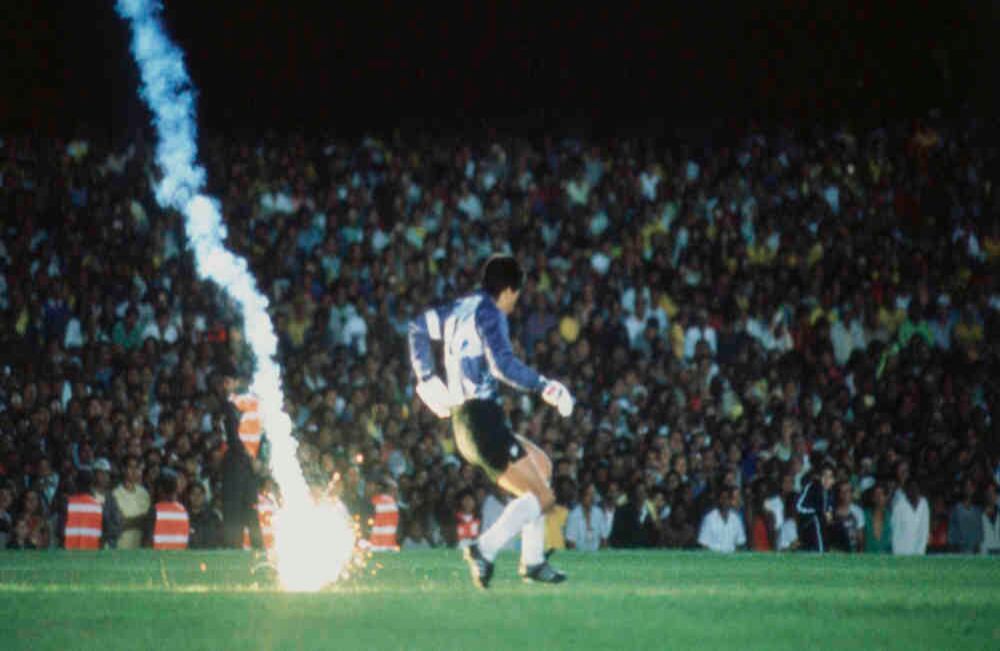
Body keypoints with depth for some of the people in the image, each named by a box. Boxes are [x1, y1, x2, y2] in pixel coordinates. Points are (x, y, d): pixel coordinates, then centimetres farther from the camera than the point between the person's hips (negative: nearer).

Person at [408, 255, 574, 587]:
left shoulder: (460, 310, 17)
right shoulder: (489, 312, -9)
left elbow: (418, 326, 32)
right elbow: (502, 363, -23)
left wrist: (426, 377, 32)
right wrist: (545, 387, -18)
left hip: (463, 421, 10)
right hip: (483, 417, -10)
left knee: (541, 464, 25)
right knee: (542, 497, -8)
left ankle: (532, 559, 19)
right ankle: (485, 548, -26)